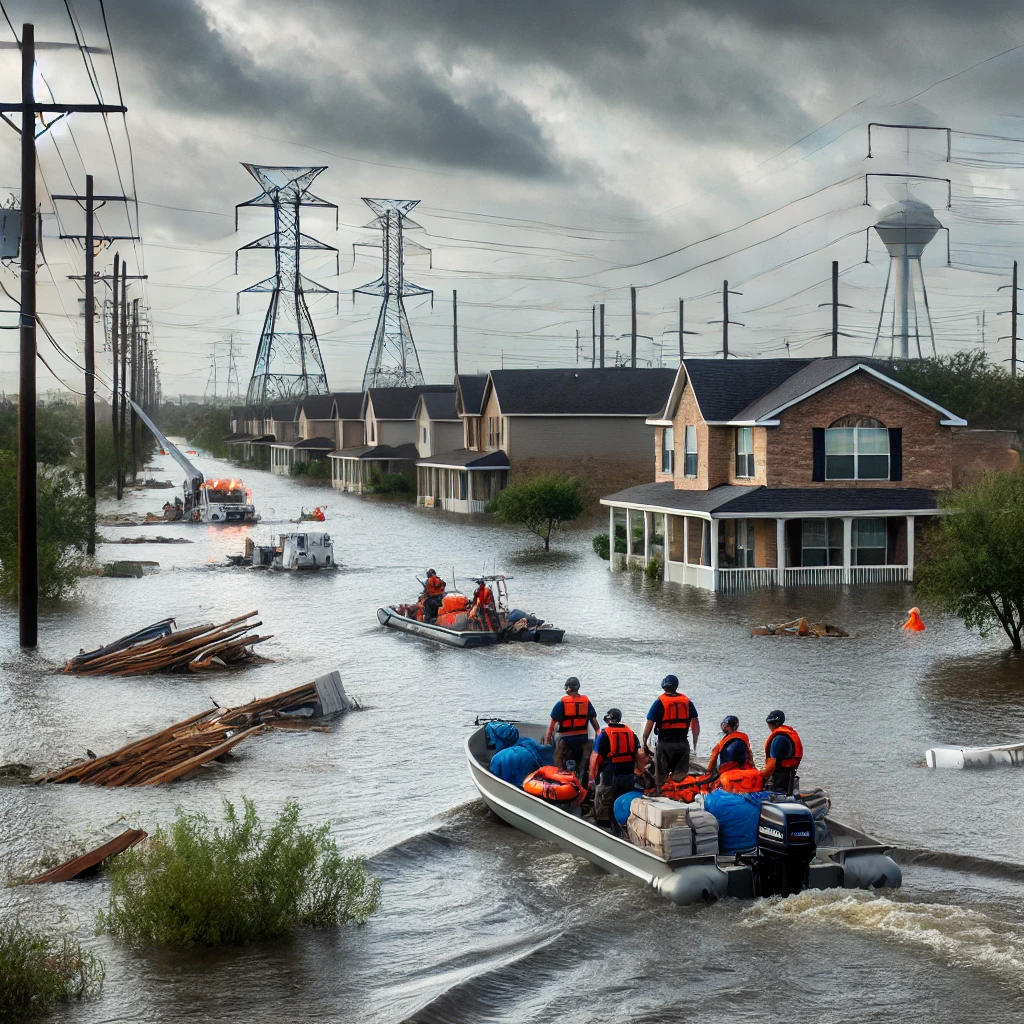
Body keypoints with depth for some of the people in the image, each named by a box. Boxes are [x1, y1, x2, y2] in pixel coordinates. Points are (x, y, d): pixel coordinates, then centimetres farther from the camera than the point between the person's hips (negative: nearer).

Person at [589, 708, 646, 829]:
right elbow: (640, 755, 5)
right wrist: (640, 772, 15)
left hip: (610, 777, -4)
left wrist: (592, 777, -4)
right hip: (629, 777, 4)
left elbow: (595, 756, -10)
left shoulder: (604, 734, -6)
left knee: (602, 806, 4)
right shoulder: (631, 733, 7)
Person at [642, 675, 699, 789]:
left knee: (661, 775, 4)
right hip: (683, 743, 3)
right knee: (680, 777, 9)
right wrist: (695, 742, 18)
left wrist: (644, 742, 0)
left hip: (665, 742, -3)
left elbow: (649, 724, -8)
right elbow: (695, 723, 9)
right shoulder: (687, 701, 6)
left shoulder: (660, 702, -5)